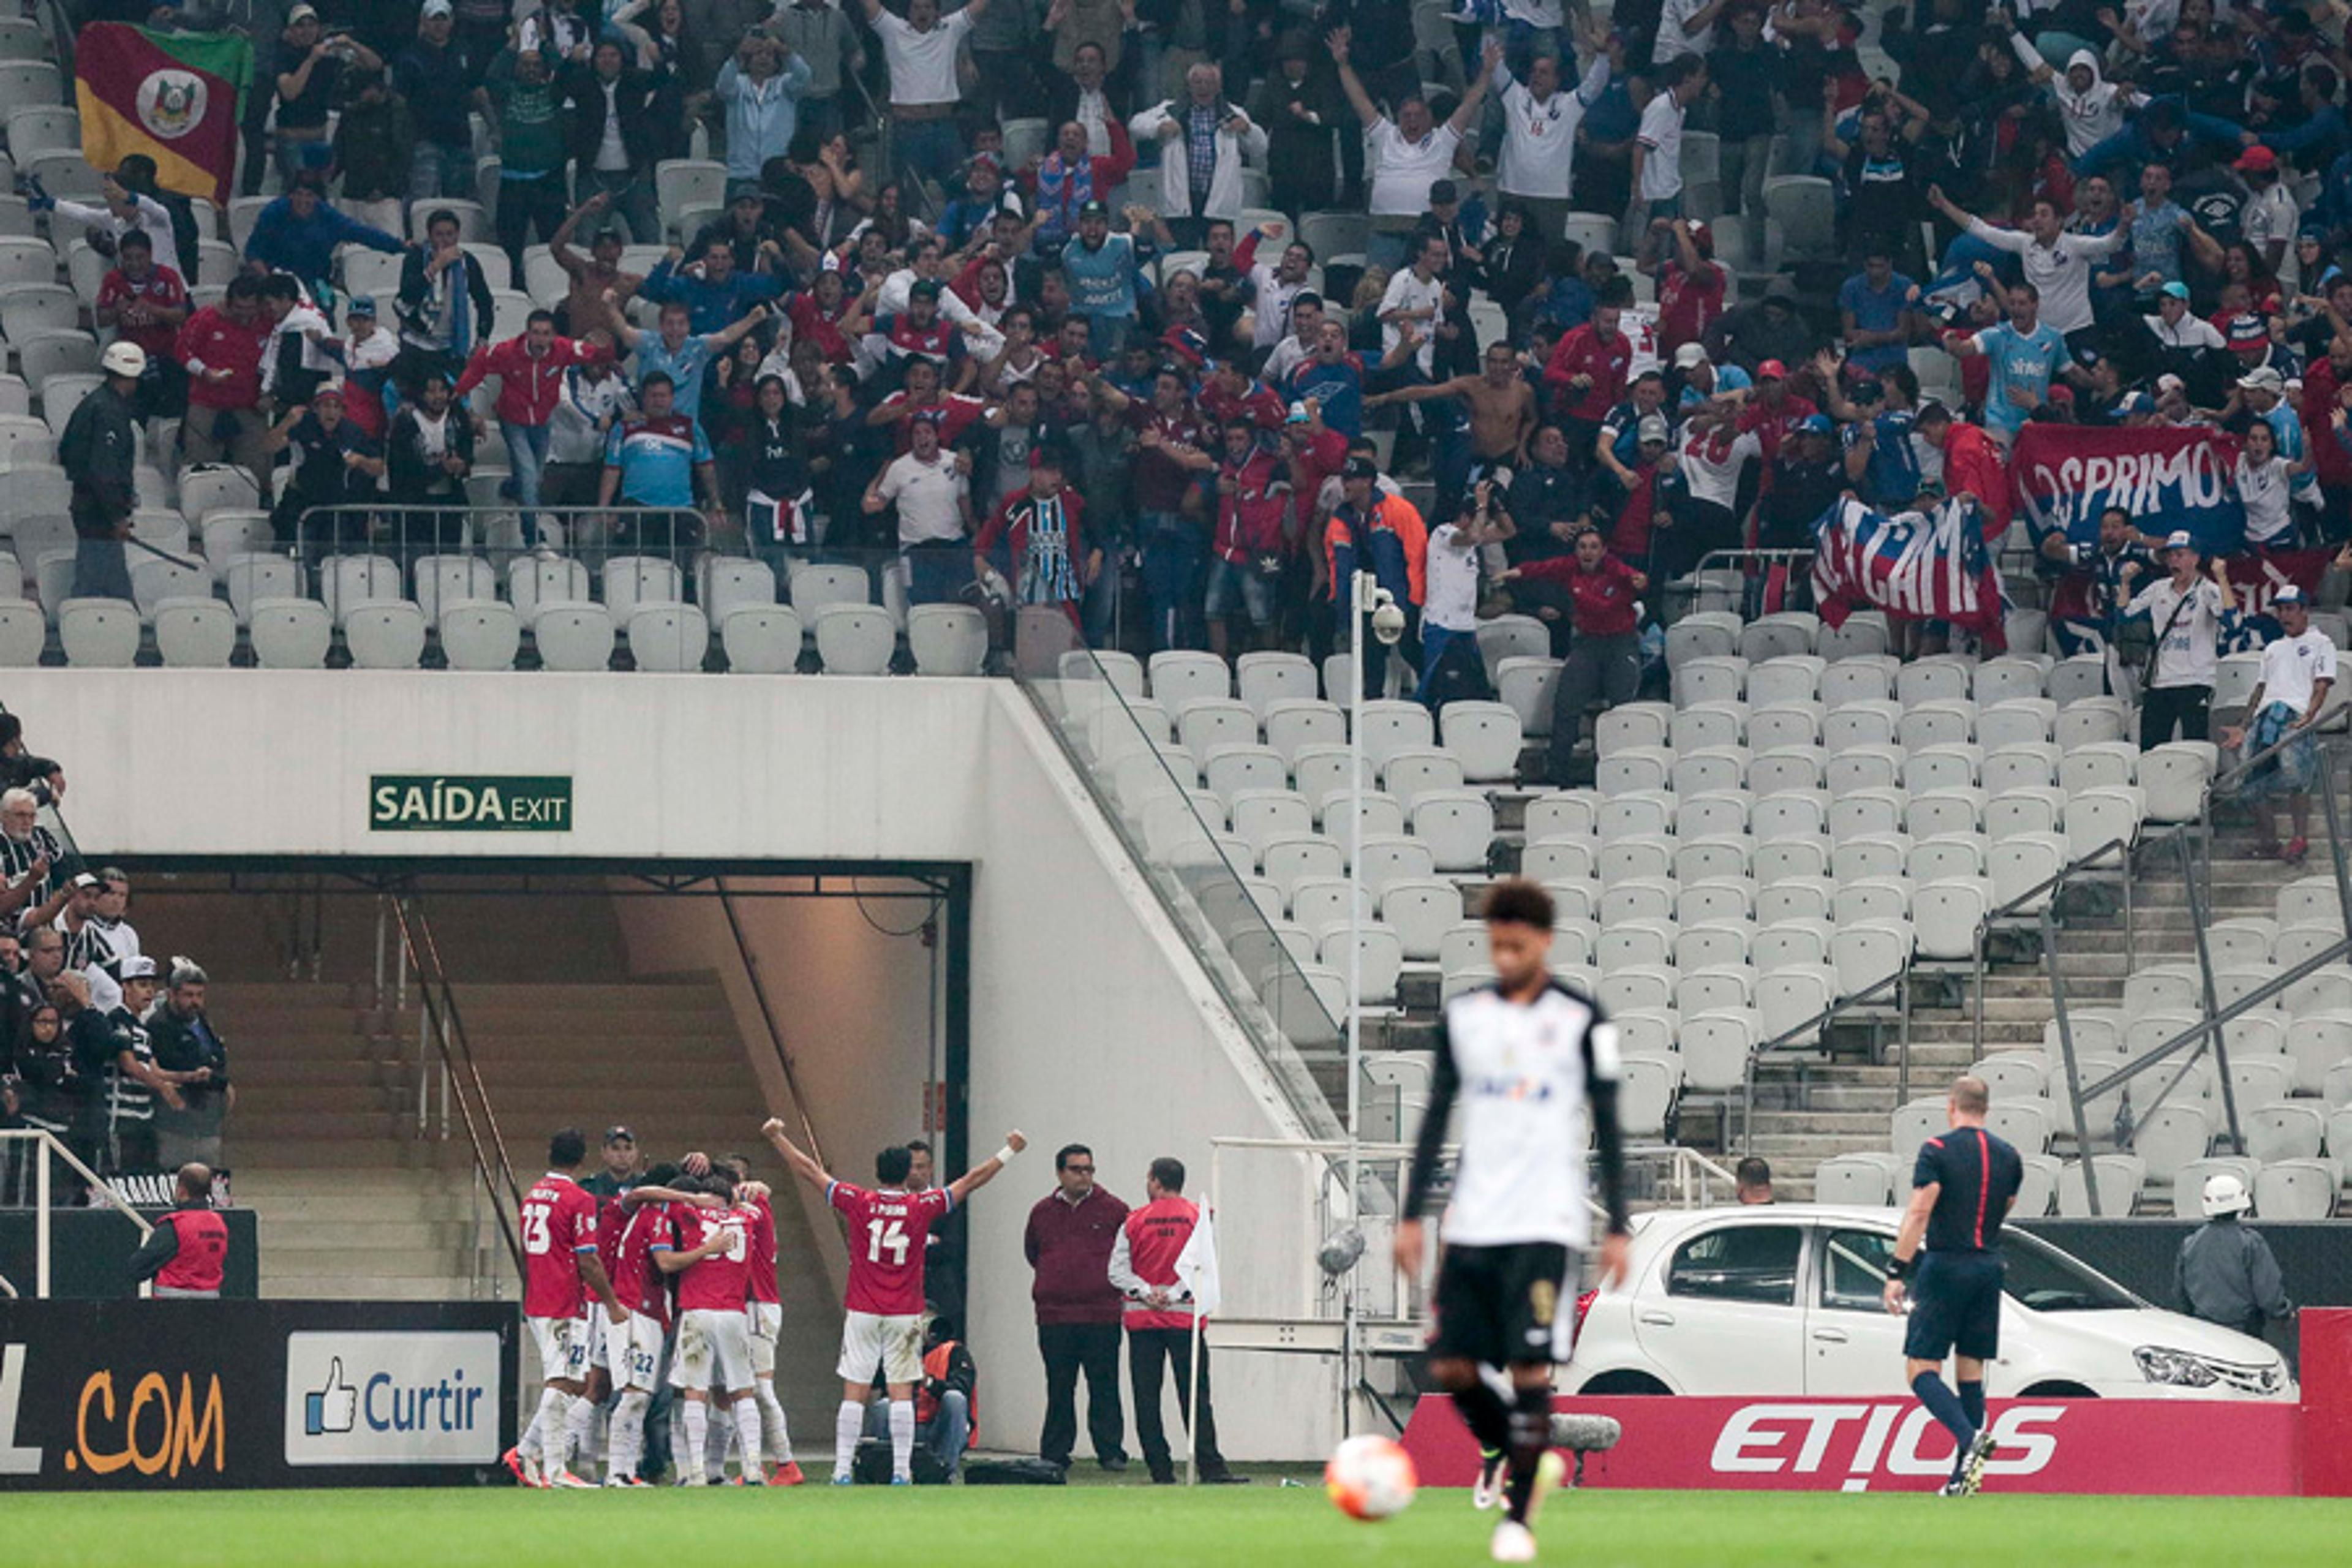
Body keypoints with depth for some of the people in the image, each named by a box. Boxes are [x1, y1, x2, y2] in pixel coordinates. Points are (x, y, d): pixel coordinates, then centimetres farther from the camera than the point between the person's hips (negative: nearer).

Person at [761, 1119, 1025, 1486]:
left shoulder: (859, 1203, -3)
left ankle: (842, 1471, -2)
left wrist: (777, 1137, 14)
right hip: (905, 1314, 0)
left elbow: (810, 1171, 4)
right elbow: (972, 1181, 6)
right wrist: (1009, 1152, 16)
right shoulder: (922, 1207, -3)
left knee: (854, 1393, 1)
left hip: (863, 1314, 0)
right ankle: (901, 1472, -3)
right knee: (902, 1393, 1)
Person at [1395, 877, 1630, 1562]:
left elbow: (1607, 1128, 2)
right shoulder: (1463, 1016, 9)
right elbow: (1436, 1117, 13)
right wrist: (1412, 1215, 7)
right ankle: (1507, 1454, 29)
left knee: (1530, 1368, -11)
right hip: (1471, 1222, 4)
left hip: (1545, 1223, -4)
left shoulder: (1582, 1019, 0)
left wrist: (1617, 1228, -2)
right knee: (1451, 1366, 0)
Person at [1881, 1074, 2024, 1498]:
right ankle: (1963, 1478, 6)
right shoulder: (2008, 1157, 8)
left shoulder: (1937, 1152, -8)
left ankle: (1970, 1436, -27)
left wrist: (1896, 1273, -15)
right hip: (1989, 1269, 5)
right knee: (1971, 1372, 10)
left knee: (1921, 1371, -4)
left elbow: (1919, 1213, -15)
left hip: (1945, 1268, -5)